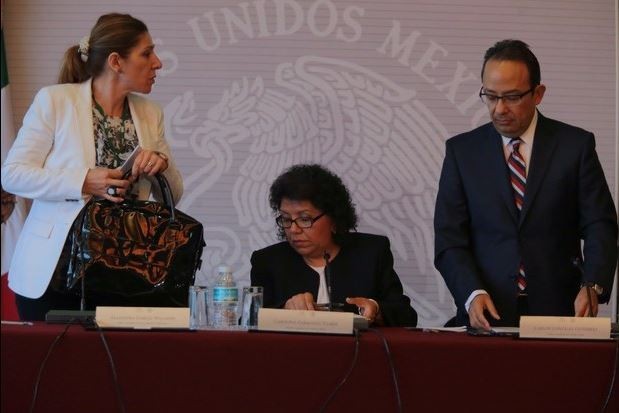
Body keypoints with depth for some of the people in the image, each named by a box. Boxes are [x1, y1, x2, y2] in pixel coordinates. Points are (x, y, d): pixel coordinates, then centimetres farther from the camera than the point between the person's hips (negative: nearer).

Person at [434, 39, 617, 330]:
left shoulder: (575, 145, 7)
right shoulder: (462, 151, 9)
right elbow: (449, 238, 5)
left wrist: (592, 287, -14)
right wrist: (472, 293, -13)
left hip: (557, 311, 0)